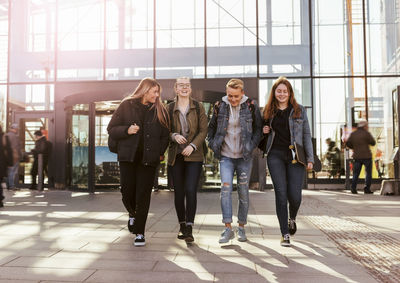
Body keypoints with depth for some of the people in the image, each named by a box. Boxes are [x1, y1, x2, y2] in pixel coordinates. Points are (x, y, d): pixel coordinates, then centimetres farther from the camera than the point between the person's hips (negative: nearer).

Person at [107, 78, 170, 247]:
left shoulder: (160, 110, 8)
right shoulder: (126, 106, 5)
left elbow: (165, 134, 12)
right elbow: (111, 129, 5)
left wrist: (160, 152, 1)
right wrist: (126, 130, -12)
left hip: (148, 158, 0)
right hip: (128, 157, 0)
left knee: (143, 195, -1)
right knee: (127, 191, 1)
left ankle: (139, 233, 10)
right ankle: (132, 214, 36)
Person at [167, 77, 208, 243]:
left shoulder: (198, 107, 5)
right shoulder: (169, 109, 7)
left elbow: (203, 131, 0)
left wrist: (192, 145, -13)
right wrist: (174, 136, -15)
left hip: (194, 155, -1)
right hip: (176, 155, 2)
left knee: (191, 191, -12)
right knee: (179, 192, 6)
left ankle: (189, 229, -7)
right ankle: (182, 225, 22)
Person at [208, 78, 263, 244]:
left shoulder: (251, 106, -4)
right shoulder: (220, 106, 0)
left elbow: (259, 129, 4)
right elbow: (211, 127, 14)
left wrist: (252, 145, -7)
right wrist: (212, 144, 4)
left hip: (244, 157, 0)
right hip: (226, 156, 1)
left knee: (243, 192, 5)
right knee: (226, 188, -14)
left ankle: (241, 228, 19)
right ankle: (228, 228, -11)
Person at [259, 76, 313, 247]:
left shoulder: (299, 110, 8)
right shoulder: (268, 111, 12)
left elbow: (306, 135, 7)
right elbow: (264, 130, 24)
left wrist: (310, 158, 0)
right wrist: (263, 131, 0)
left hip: (295, 156, -1)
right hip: (275, 155, 1)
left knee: (295, 195, -6)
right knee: (281, 194, -5)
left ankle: (292, 219, 29)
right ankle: (285, 234, 4)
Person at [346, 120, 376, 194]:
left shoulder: (353, 134, 7)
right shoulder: (366, 133, -7)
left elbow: (348, 143, 7)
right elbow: (373, 143, 0)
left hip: (357, 157, 4)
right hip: (366, 156, -4)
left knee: (356, 173, 8)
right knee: (368, 173, 7)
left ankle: (353, 188, -3)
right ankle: (367, 189, 2)